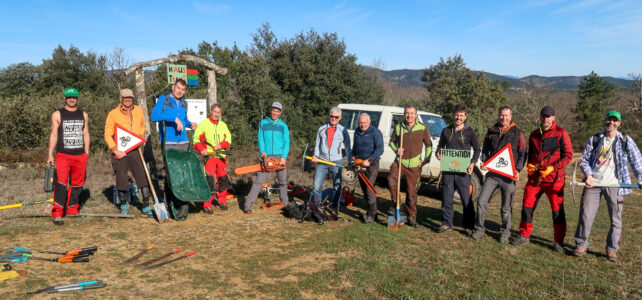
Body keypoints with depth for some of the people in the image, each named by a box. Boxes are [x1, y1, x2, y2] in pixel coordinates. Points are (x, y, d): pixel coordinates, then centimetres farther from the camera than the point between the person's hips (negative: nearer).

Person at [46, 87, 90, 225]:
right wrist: (50, 155, -2)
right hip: (63, 155, -3)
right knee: (61, 183, -14)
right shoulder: (57, 115, 5)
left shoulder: (83, 115, 14)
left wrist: (87, 154, 10)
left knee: (77, 184, 7)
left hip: (80, 156, 3)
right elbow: (53, 135, 3)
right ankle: (57, 214, -12)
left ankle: (72, 210, 19)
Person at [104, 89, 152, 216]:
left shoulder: (138, 110, 8)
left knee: (143, 177, -3)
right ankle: (124, 207, 26)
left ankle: (146, 207, 4)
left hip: (135, 150, 3)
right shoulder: (113, 114, -4)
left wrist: (140, 136, 6)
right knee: (121, 179, 8)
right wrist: (115, 150, -14)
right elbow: (108, 135, -5)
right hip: (119, 152, -2)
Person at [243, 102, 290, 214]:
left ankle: (285, 203, 21)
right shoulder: (263, 123, 10)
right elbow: (260, 138, 6)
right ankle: (248, 205, -8)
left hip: (279, 156, 2)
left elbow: (286, 142, 4)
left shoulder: (283, 126, 10)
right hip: (266, 156, -1)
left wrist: (284, 157, -9)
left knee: (283, 181, 8)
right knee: (259, 180, -8)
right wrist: (262, 151, -11)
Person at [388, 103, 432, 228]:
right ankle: (396, 204, -7)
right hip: (400, 161, 1)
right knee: (391, 178, -28)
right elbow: (392, 141, 15)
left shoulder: (422, 128, -1)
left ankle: (412, 218, 21)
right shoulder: (398, 127, 1)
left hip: (414, 165, 0)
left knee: (412, 192, 6)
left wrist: (426, 159, 1)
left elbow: (428, 145, 9)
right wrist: (396, 150, -4)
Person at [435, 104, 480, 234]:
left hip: (463, 171, -3)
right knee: (446, 198, 7)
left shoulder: (470, 132, 2)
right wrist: (438, 153, -1)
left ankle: (469, 226, 11)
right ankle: (447, 224, 18)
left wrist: (473, 163, -8)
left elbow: (477, 149, 6)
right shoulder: (446, 131, 10)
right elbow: (440, 145, 21)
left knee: (467, 200, 0)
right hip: (447, 169, 3)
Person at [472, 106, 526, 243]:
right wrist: (485, 163, 0)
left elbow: (523, 154, 4)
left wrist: (518, 170, -9)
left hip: (508, 175, -2)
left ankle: (505, 233, 21)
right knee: (482, 201, -2)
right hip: (492, 173, 2)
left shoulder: (517, 133, 3)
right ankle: (479, 229, 13)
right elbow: (485, 150, 17)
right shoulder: (491, 132, 9)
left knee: (506, 207, 6)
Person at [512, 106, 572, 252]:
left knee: (557, 210, 2)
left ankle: (559, 241, 16)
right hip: (534, 177, 5)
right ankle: (524, 235, 22)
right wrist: (529, 165, 4)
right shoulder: (534, 134, 12)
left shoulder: (561, 133, -4)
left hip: (554, 178, -5)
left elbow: (568, 155, -6)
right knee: (527, 206, 7)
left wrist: (552, 168, -15)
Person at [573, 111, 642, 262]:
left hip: (614, 184, 0)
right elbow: (584, 160, 9)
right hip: (593, 182, 0)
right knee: (586, 215, -2)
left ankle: (612, 249, 18)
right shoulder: (594, 140, 8)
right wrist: (588, 174, -8)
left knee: (616, 218, 3)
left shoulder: (626, 141, 5)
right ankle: (580, 245, 11)